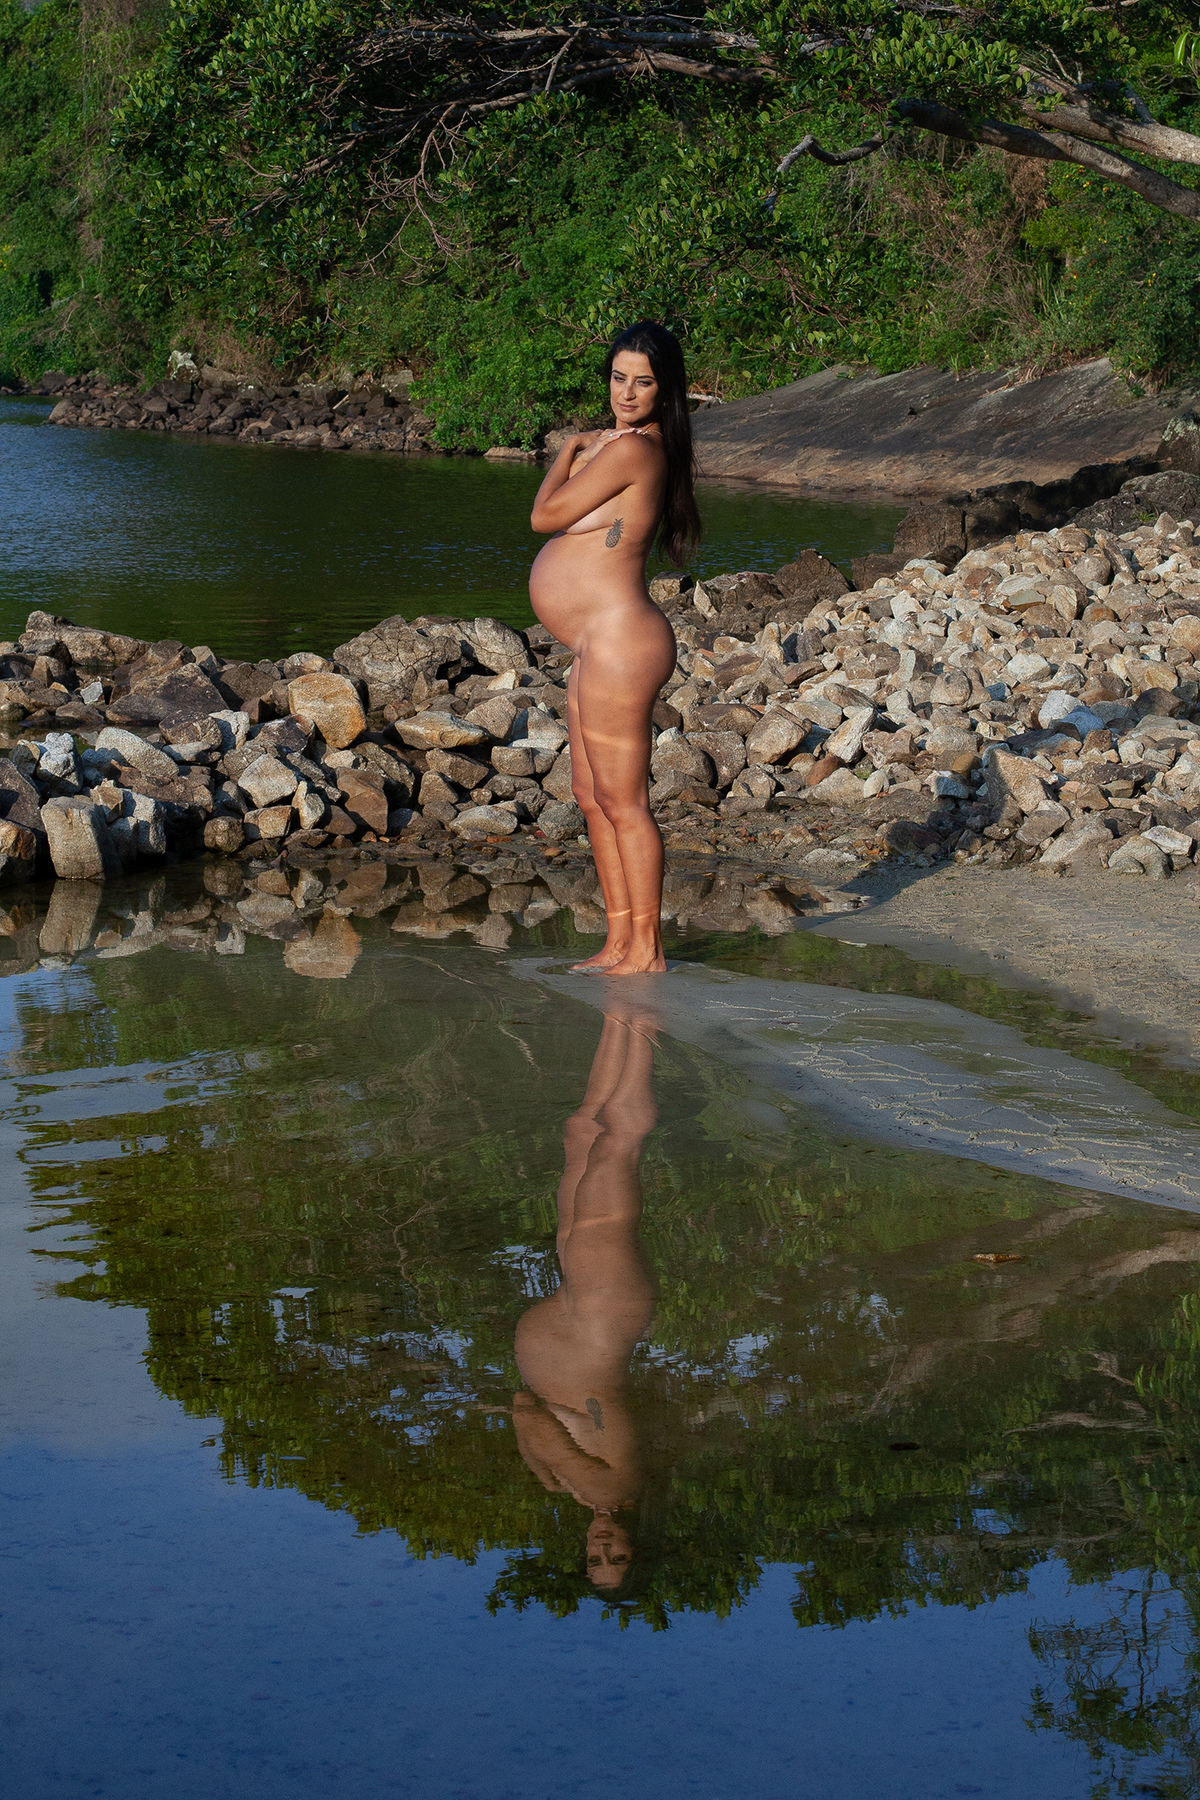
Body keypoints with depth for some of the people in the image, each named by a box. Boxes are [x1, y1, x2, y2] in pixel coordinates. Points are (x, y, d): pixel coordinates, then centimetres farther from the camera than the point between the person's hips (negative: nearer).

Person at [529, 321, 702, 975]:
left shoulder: (629, 450, -17)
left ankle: (647, 951, 4)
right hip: (600, 647, 11)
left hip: (618, 645, -11)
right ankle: (619, 943, 23)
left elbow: (544, 516, -8)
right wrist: (584, 449, 12)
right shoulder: (635, 445, 14)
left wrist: (570, 450, 6)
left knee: (624, 803, -3)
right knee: (593, 797, 16)